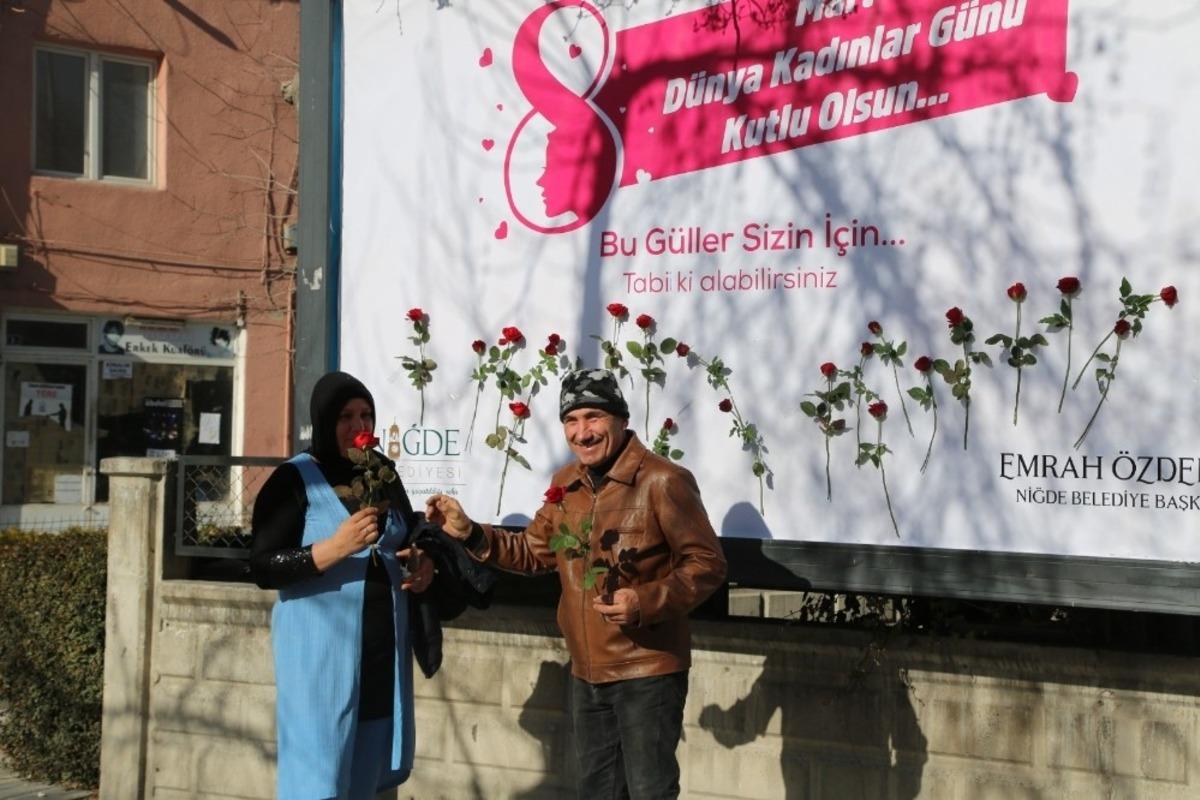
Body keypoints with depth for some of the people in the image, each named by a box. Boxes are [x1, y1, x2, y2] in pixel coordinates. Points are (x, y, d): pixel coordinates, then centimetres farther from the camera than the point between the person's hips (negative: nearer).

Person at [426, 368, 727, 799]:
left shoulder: (663, 481, -15)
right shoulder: (566, 484, 9)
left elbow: (707, 563, -14)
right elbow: (535, 551, 18)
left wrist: (647, 602, -27)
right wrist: (470, 532, 5)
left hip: (648, 671, -7)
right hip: (586, 673, 8)